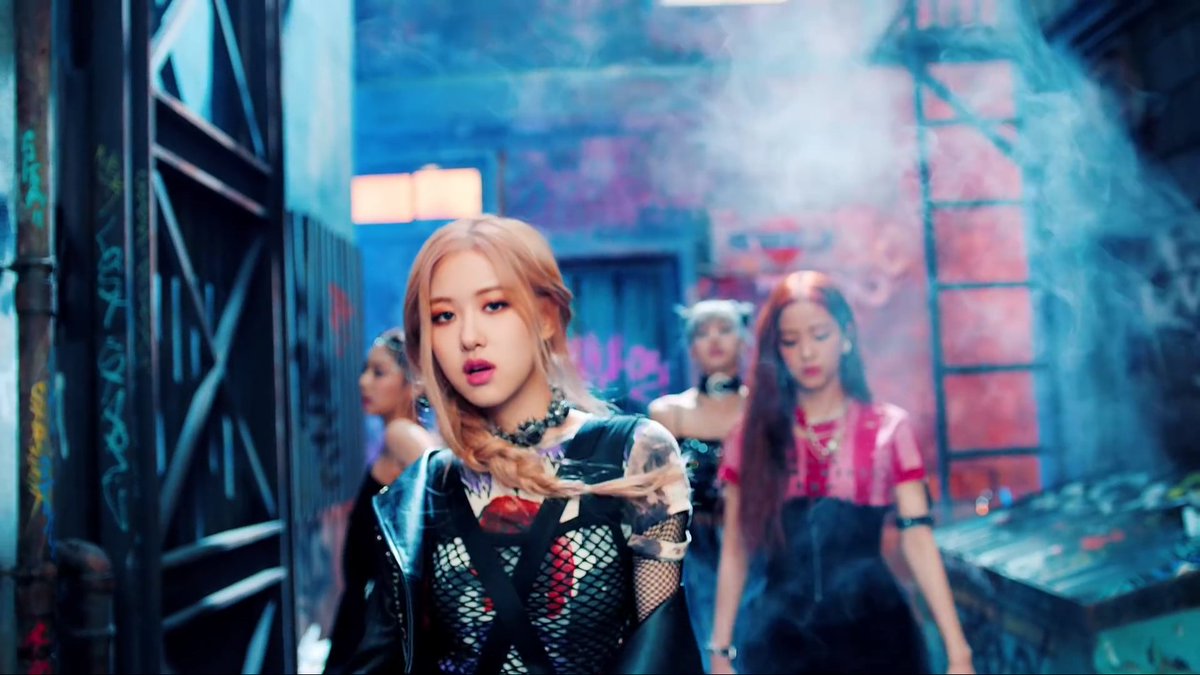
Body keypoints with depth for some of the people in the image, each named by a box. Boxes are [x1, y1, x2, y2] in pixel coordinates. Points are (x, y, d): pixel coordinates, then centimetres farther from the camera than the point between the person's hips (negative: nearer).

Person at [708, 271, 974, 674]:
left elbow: (917, 539, -4)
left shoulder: (888, 427, 1)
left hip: (874, 630, -1)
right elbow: (735, 550, 3)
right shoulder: (754, 435, 3)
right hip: (781, 639, 1)